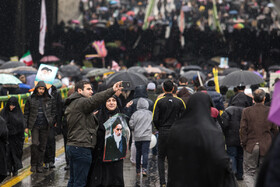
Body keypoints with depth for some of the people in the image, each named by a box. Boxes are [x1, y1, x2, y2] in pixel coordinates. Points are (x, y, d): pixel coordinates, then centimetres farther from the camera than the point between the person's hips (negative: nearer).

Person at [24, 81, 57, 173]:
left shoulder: (50, 99, 3)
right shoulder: (30, 99, 2)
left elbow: (54, 111, 11)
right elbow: (26, 113, 7)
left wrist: (52, 122, 0)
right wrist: (26, 126, 4)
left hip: (45, 126, 1)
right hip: (34, 125, -1)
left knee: (42, 146, 5)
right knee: (35, 144, -13)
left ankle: (40, 165, 16)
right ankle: (33, 164, 0)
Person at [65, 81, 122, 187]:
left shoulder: (72, 104, 22)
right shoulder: (80, 102, -11)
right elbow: (95, 100, -30)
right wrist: (112, 90, -37)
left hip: (72, 146, 11)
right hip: (81, 147, -11)